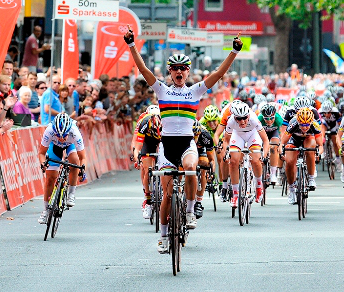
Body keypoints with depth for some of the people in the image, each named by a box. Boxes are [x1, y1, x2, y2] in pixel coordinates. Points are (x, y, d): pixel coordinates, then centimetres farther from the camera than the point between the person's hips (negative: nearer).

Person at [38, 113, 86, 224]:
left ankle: (71, 194, -15)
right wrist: (43, 163, -46)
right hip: (55, 145, 1)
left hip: (71, 144, -1)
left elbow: (82, 157, -32)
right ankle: (46, 209, 11)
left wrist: (82, 170, -50)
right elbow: (41, 152, -27)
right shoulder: (49, 131, -40)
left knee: (75, 161, -32)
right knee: (50, 177, -4)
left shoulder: (75, 133, -41)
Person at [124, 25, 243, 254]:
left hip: (187, 142, -1)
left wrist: (235, 51, -10)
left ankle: (190, 212, -17)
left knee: (189, 167, -34)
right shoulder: (162, 90, 7)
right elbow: (143, 68, -2)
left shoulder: (196, 91, 6)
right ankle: (164, 236, 15)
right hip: (167, 143, 1)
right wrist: (131, 44, -11)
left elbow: (220, 73, -1)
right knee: (167, 192, 1)